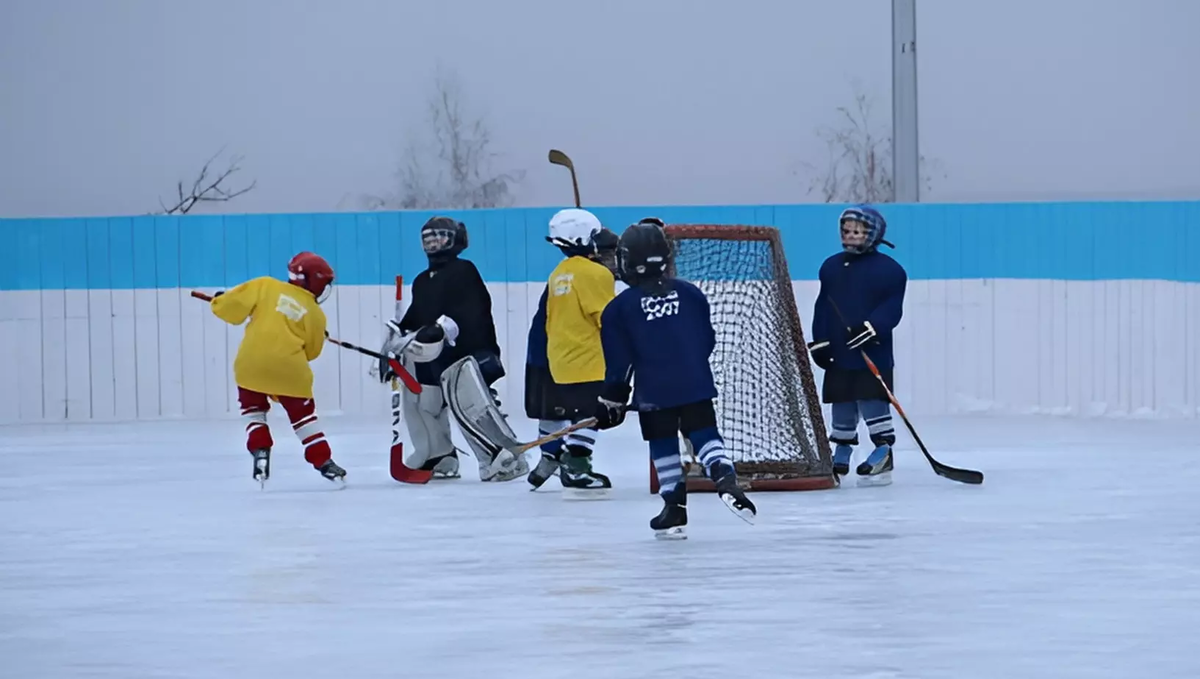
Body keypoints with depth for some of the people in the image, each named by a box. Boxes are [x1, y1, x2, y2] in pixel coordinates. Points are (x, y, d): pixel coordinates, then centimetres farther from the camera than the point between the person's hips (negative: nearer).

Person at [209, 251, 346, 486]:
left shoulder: (266, 286, 5)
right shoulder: (315, 314, 6)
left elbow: (235, 305, 1)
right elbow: (311, 352, 13)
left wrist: (220, 303, 22)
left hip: (251, 362, 1)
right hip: (289, 369, -1)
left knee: (253, 408, 23)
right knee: (303, 414, 15)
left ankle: (260, 451, 5)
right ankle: (323, 462, 13)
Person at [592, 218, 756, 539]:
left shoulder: (619, 308, -3)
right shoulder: (690, 293, 4)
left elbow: (618, 362, -2)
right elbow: (708, 341, 12)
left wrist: (611, 401, 7)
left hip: (653, 392, -2)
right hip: (695, 384, 2)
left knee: (664, 448, 9)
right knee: (706, 437, 4)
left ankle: (674, 509, 9)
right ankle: (726, 480, -21)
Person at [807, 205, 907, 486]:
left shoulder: (888, 270, -5)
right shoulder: (832, 267, 10)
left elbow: (892, 308, -10)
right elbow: (823, 308, 10)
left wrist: (871, 328, -25)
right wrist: (819, 342, 3)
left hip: (873, 351, -5)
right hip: (838, 352, 5)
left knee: (873, 401, -9)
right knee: (841, 405, 10)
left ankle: (883, 453, -5)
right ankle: (841, 454, 22)